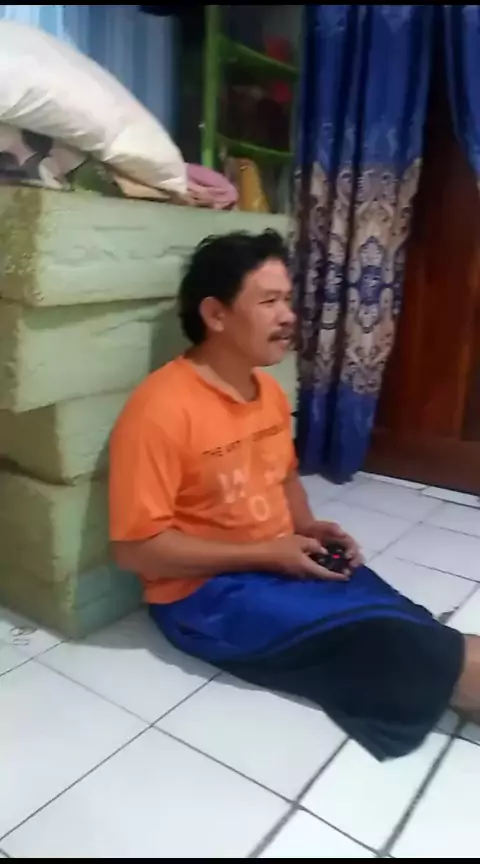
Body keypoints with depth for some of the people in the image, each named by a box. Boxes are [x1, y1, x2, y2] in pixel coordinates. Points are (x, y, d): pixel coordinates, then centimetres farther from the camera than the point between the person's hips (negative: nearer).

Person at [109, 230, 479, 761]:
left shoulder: (269, 392, 5)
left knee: (408, 625, -13)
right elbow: (136, 549, -19)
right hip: (206, 591, -7)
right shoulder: (160, 408, -20)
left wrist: (309, 529, -1)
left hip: (286, 562, 7)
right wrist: (265, 554, -18)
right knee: (376, 639, -18)